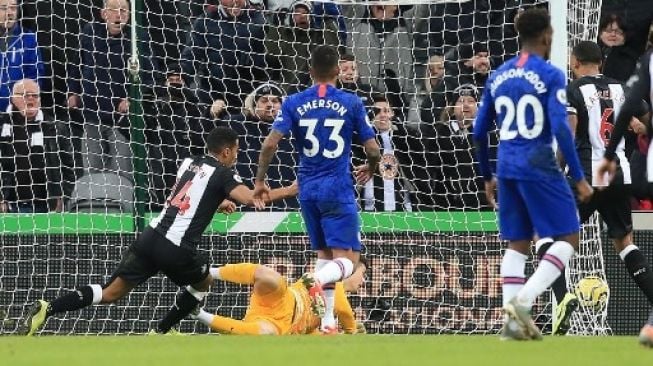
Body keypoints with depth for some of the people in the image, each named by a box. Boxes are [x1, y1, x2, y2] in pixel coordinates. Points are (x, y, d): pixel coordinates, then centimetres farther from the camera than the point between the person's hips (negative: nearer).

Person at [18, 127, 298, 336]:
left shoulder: (189, 163, 19)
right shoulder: (222, 174, -2)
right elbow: (250, 198, -19)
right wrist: (288, 191, -9)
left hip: (150, 236, 6)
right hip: (175, 248, -6)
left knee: (110, 293, 5)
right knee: (203, 283, 25)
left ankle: (46, 309, -13)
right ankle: (160, 333, 21)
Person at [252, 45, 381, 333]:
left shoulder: (294, 103, 3)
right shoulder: (351, 103, -1)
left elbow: (270, 144, -8)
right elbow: (373, 150, 0)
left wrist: (259, 181, 3)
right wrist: (369, 169, 23)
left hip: (308, 188, 4)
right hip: (338, 188, -4)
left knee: (324, 254, 17)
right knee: (347, 260, -6)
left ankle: (327, 322, 12)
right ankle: (318, 280, -39)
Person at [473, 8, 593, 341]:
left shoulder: (498, 77, 11)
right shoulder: (550, 76, -7)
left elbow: (478, 132, 14)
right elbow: (560, 128, -15)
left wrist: (487, 177, 25)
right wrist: (579, 178, -11)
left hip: (507, 168, 6)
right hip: (539, 166, -6)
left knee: (518, 243, 14)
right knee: (568, 238, 2)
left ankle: (513, 320, 5)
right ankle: (523, 299, -16)